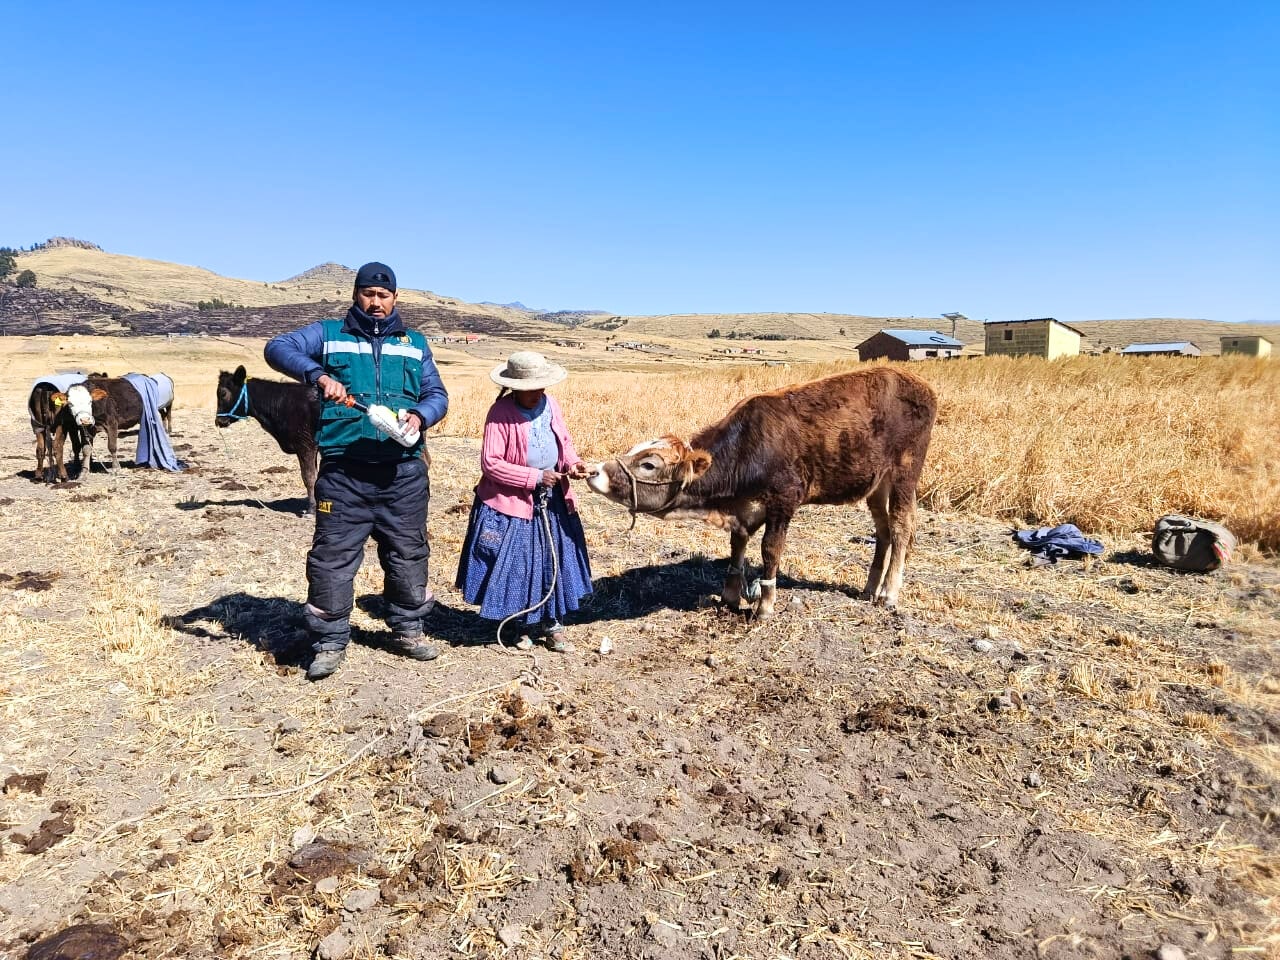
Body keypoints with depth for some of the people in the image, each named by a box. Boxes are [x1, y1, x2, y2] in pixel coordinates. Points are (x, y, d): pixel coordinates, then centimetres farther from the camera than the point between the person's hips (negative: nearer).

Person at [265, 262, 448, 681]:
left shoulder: (415, 343, 14)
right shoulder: (328, 333, 7)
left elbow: (437, 395, 12)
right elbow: (278, 348, -7)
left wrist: (420, 416, -11)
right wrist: (319, 374, -26)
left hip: (404, 472, 2)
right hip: (343, 471, -2)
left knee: (408, 553, 11)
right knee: (333, 557, 0)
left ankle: (407, 630, 29)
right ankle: (329, 643, 14)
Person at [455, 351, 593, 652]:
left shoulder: (550, 404, 1)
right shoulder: (501, 413, -16)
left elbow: (565, 442, 12)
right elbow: (490, 463, -20)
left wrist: (573, 462, -10)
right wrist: (535, 478, -20)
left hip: (552, 500, 5)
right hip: (513, 503, -5)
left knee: (554, 561, 9)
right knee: (518, 567, 5)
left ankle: (552, 624, 23)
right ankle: (527, 626, 24)